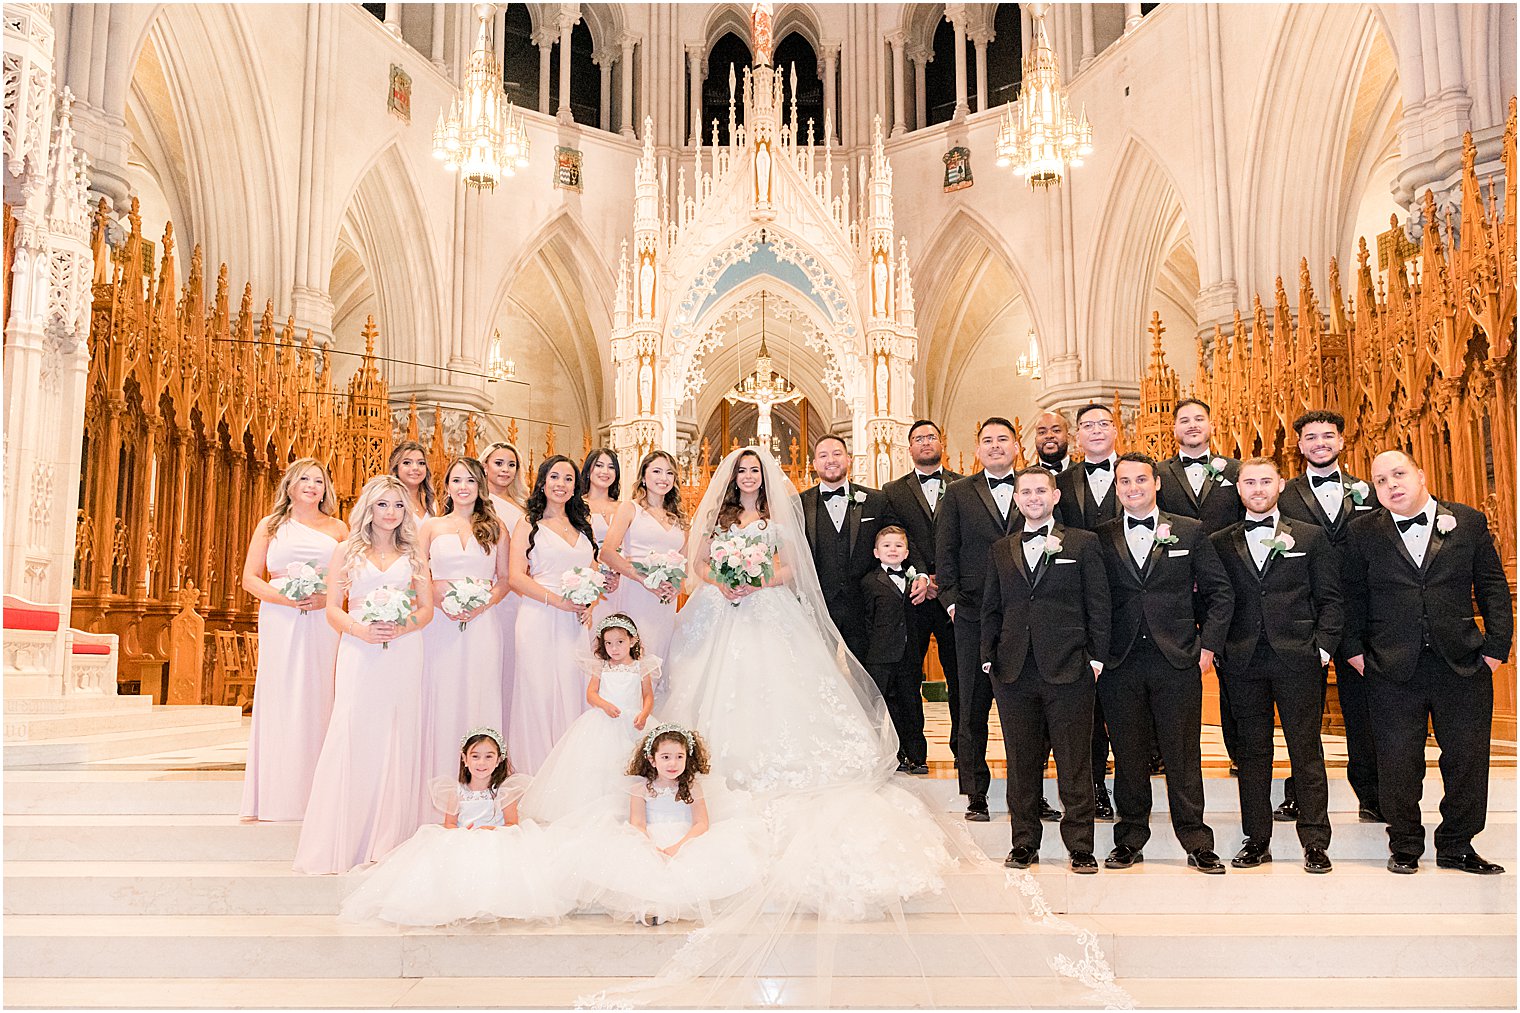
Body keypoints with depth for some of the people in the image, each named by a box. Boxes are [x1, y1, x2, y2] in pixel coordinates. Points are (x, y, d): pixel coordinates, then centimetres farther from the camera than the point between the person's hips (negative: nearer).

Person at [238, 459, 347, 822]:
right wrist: (283, 597, -10)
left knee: (316, 699, -1)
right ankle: (277, 795, 2)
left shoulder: (337, 529, 13)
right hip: (280, 621, -1)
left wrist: (326, 598, -9)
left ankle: (313, 792, 4)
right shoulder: (270, 526, 12)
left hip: (322, 622, 1)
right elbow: (250, 578, 7)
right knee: (279, 699, -3)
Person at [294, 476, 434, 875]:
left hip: (403, 653, 2)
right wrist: (359, 629, -14)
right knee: (352, 737, -8)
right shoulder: (346, 551, 10)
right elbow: (333, 609, 5)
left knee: (397, 739, 1)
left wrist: (400, 627, -11)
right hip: (359, 653, -1)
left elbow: (426, 608, 8)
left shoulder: (413, 554, 13)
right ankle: (340, 844, -3)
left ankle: (388, 839, 8)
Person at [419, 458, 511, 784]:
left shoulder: (494, 528, 10)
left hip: (482, 622, 0)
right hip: (440, 623, 0)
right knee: (441, 696, 0)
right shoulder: (432, 526, 11)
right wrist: (442, 603, -10)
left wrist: (482, 604, -9)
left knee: (479, 694, 0)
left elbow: (505, 579, 9)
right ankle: (440, 779, 7)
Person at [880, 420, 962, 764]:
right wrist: (922, 577, -13)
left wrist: (940, 579, -11)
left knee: (959, 674, 3)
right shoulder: (894, 491, 11)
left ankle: (962, 746, 14)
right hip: (911, 596, 1)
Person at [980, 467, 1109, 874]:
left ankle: (1080, 846, 13)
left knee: (1075, 764, 3)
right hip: (1014, 672, 3)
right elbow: (991, 608, 15)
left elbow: (1098, 605, 2)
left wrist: (1096, 658, -4)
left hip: (1068, 671, -3)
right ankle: (1024, 843, 20)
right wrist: (988, 657, 5)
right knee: (1021, 763, 9)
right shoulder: (1001, 550, 14)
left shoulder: (1083, 543, 5)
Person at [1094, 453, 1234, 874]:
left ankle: (1197, 842, 14)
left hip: (1177, 662, -1)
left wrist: (1207, 645, -1)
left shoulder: (1189, 531, 5)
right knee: (1128, 755, 8)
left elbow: (1220, 591, 6)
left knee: (1183, 755, 4)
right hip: (1120, 665, 1)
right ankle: (1130, 839, 19)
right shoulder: (1101, 539, 6)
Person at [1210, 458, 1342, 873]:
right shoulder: (1219, 543, 10)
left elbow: (1329, 599, 6)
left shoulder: (1311, 536, 8)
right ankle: (1257, 839, 15)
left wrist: (1323, 646, -4)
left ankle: (1314, 841, 10)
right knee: (1251, 752, 7)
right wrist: (1216, 650, 0)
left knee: (1306, 750, 2)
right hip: (1243, 663, 1)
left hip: (1298, 658, -1)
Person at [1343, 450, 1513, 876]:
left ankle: (1456, 845, 23)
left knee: (1467, 759, 6)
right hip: (1392, 669, -1)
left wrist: (1496, 645, 0)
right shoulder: (1364, 532, 3)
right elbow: (1353, 595, 7)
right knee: (1398, 761, 4)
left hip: (1462, 665, 1)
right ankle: (1405, 846, 20)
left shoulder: (1469, 522, 4)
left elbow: (1492, 587, 6)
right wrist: (1354, 649, 1)